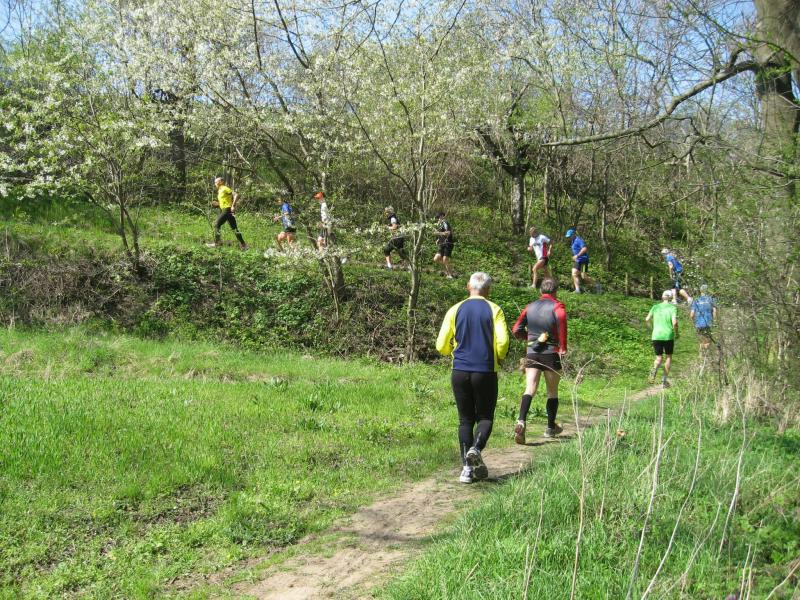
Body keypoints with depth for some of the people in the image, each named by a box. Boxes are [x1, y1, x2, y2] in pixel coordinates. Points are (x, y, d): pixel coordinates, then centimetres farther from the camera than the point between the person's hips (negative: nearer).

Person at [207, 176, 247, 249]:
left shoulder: (225, 189, -8)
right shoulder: (220, 191, 19)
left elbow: (236, 195, -17)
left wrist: (233, 206, -23)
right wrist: (216, 204, 10)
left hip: (227, 210, -10)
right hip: (224, 210, 10)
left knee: (216, 225, -7)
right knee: (234, 228, 7)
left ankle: (217, 243, -3)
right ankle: (243, 245, 5)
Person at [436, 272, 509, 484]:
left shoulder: (455, 310, 5)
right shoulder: (494, 310, 0)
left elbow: (441, 346, 3)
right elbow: (502, 342, -12)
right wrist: (499, 358, 9)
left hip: (460, 371, 2)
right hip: (485, 372, -2)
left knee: (465, 419, 11)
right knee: (485, 417, 11)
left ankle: (467, 468, 6)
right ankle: (476, 449, -17)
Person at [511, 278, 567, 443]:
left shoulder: (530, 307, 10)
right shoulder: (556, 306, -2)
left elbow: (516, 331, 6)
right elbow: (561, 316, -27)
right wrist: (563, 346, -21)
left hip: (532, 354, 3)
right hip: (551, 354, -2)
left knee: (530, 389, -7)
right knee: (552, 392, 14)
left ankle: (521, 422, -29)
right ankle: (551, 428, 25)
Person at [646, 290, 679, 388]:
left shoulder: (655, 307, 7)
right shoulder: (673, 307, -2)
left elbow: (647, 319, 1)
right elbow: (674, 322, -14)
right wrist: (676, 333, 2)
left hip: (656, 335, 2)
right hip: (668, 336, -2)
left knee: (658, 358, 13)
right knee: (668, 357, 17)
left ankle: (654, 371, -21)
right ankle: (664, 380, 13)